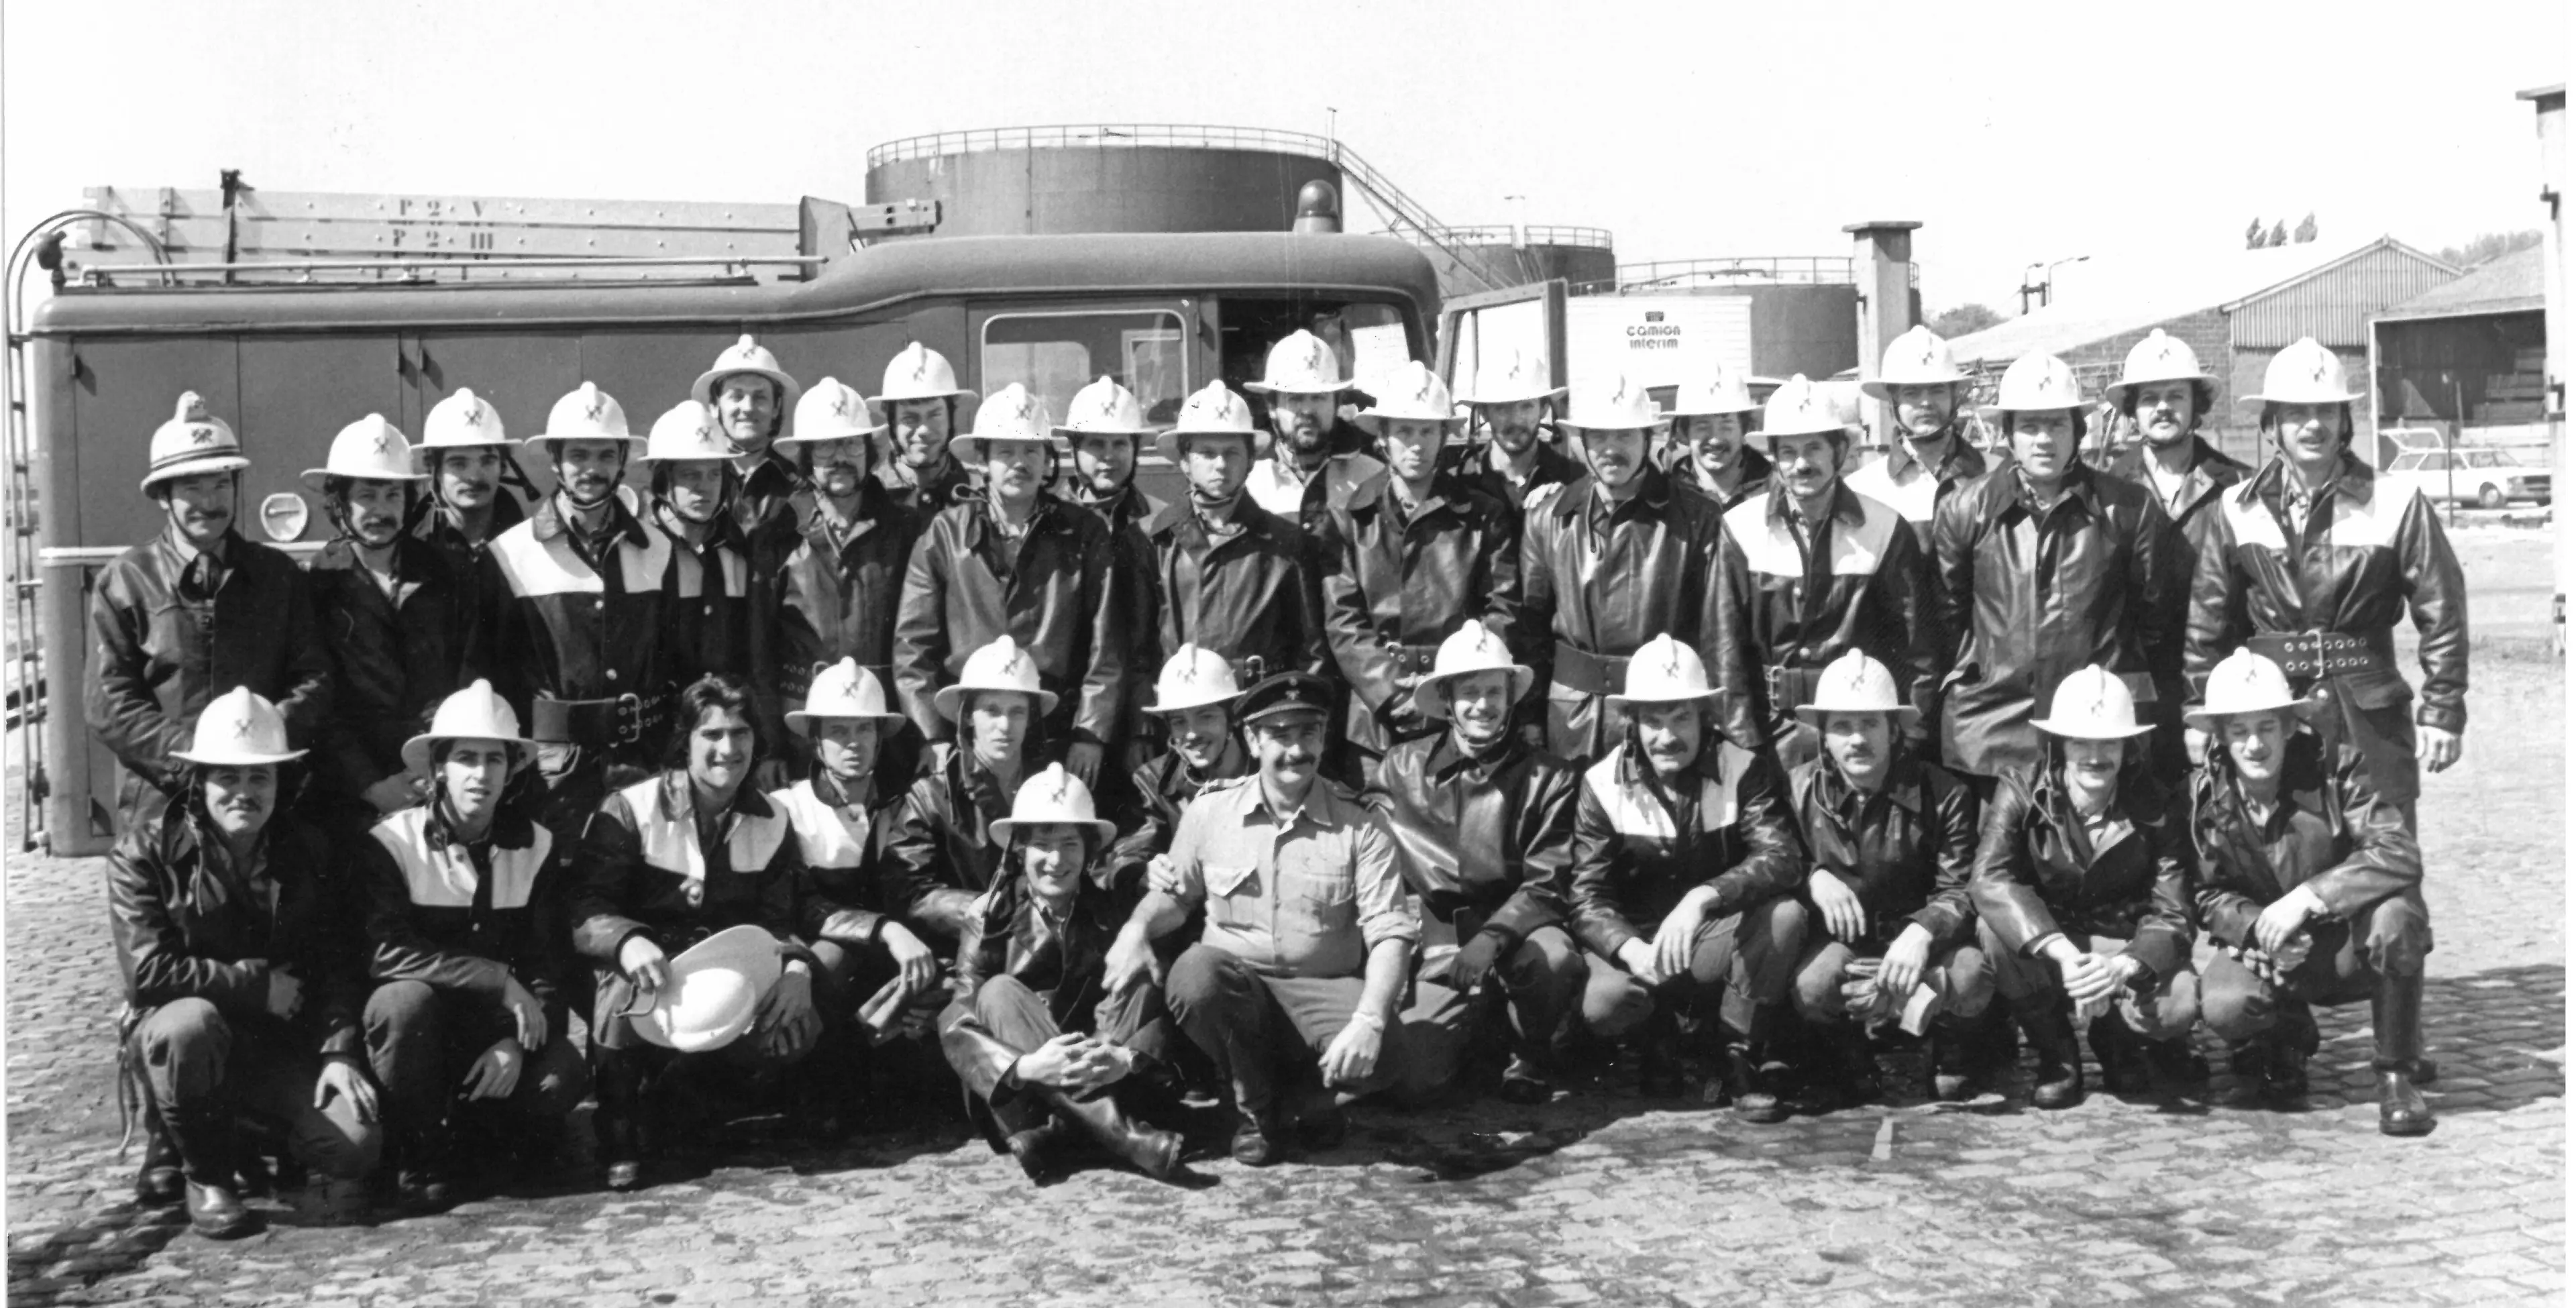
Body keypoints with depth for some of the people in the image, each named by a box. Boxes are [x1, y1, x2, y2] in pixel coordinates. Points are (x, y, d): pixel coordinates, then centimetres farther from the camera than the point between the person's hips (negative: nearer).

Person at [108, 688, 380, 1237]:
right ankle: (205, 1176, -12)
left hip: (285, 1047, 3)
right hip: (177, 1035, -3)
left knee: (359, 1142, -22)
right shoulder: (143, 854, -9)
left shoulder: (310, 852, 4)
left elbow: (340, 964, 1)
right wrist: (259, 984, -15)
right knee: (191, 1022, -40)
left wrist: (339, 1051, -13)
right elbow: (149, 972, -19)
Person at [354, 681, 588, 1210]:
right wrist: (500, 981, -28)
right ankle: (422, 1156, -12)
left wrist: (516, 1043, -21)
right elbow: (385, 952, -24)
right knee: (405, 998, -36)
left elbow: (549, 966, -3)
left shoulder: (537, 846, 1)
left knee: (564, 1076, -28)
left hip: (494, 1028, 2)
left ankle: (473, 1132, 7)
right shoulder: (389, 844, -10)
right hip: (420, 1026, -2)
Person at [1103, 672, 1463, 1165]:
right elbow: (1175, 894, 17)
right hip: (1235, 988, 1)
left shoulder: (1359, 826, -2)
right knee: (1193, 973, -34)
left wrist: (1369, 1021, -27)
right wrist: (1137, 928, -7)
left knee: (1394, 1047, -32)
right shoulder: (1208, 813, 4)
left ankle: (1303, 1103, 4)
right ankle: (1255, 1107, -6)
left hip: (1327, 993, -1)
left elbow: (1390, 934, -9)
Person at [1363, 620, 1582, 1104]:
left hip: (1512, 930, -1)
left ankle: (1531, 1059, -3)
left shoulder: (1548, 777, -2)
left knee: (1553, 956, -35)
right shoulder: (1400, 767, 3)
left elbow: (1546, 884, -6)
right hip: (1433, 939, 1)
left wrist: (1490, 939, -22)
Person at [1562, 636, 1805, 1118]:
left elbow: (1780, 859, -23)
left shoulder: (1745, 770, -9)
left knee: (1786, 915, -30)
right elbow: (1586, 896, -12)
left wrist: (1702, 898, -42)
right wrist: (1633, 949, -34)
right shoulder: (1603, 785, -7)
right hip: (1635, 937, 0)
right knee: (1602, 1005, -32)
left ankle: (1742, 1057, -11)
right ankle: (1663, 1037, 7)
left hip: (1718, 940, 0)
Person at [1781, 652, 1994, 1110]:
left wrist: (1921, 931, -32)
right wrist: (1815, 875, -21)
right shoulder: (1799, 788, -3)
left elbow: (1960, 891, -11)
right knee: (1810, 984, -33)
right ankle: (1849, 1067, 3)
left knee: (1971, 976, -33)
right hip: (1838, 937, 0)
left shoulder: (1944, 794, -8)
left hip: (1913, 939, 0)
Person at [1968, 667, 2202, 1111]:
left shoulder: (2159, 808, -11)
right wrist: (2064, 955, -43)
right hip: (2041, 947, 0)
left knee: (2180, 1004, -32)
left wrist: (2121, 968, -39)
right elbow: (1988, 879, -30)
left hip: (2129, 949, 0)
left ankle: (2118, 1039, 8)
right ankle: (2056, 1054, -6)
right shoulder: (2021, 792, -14)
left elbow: (2171, 917, -16)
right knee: (1994, 930, -33)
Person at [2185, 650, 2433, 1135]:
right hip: (2267, 949, 1)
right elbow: (2209, 896, -3)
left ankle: (2397, 1073, -13)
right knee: (2223, 1007, -31)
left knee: (2395, 916, -36)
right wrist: (2259, 926, -24)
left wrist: (2307, 897, -34)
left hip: (2351, 943, -1)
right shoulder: (2203, 795, -9)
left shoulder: (2337, 768, -15)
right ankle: (2286, 1039, 11)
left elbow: (2401, 856, -26)